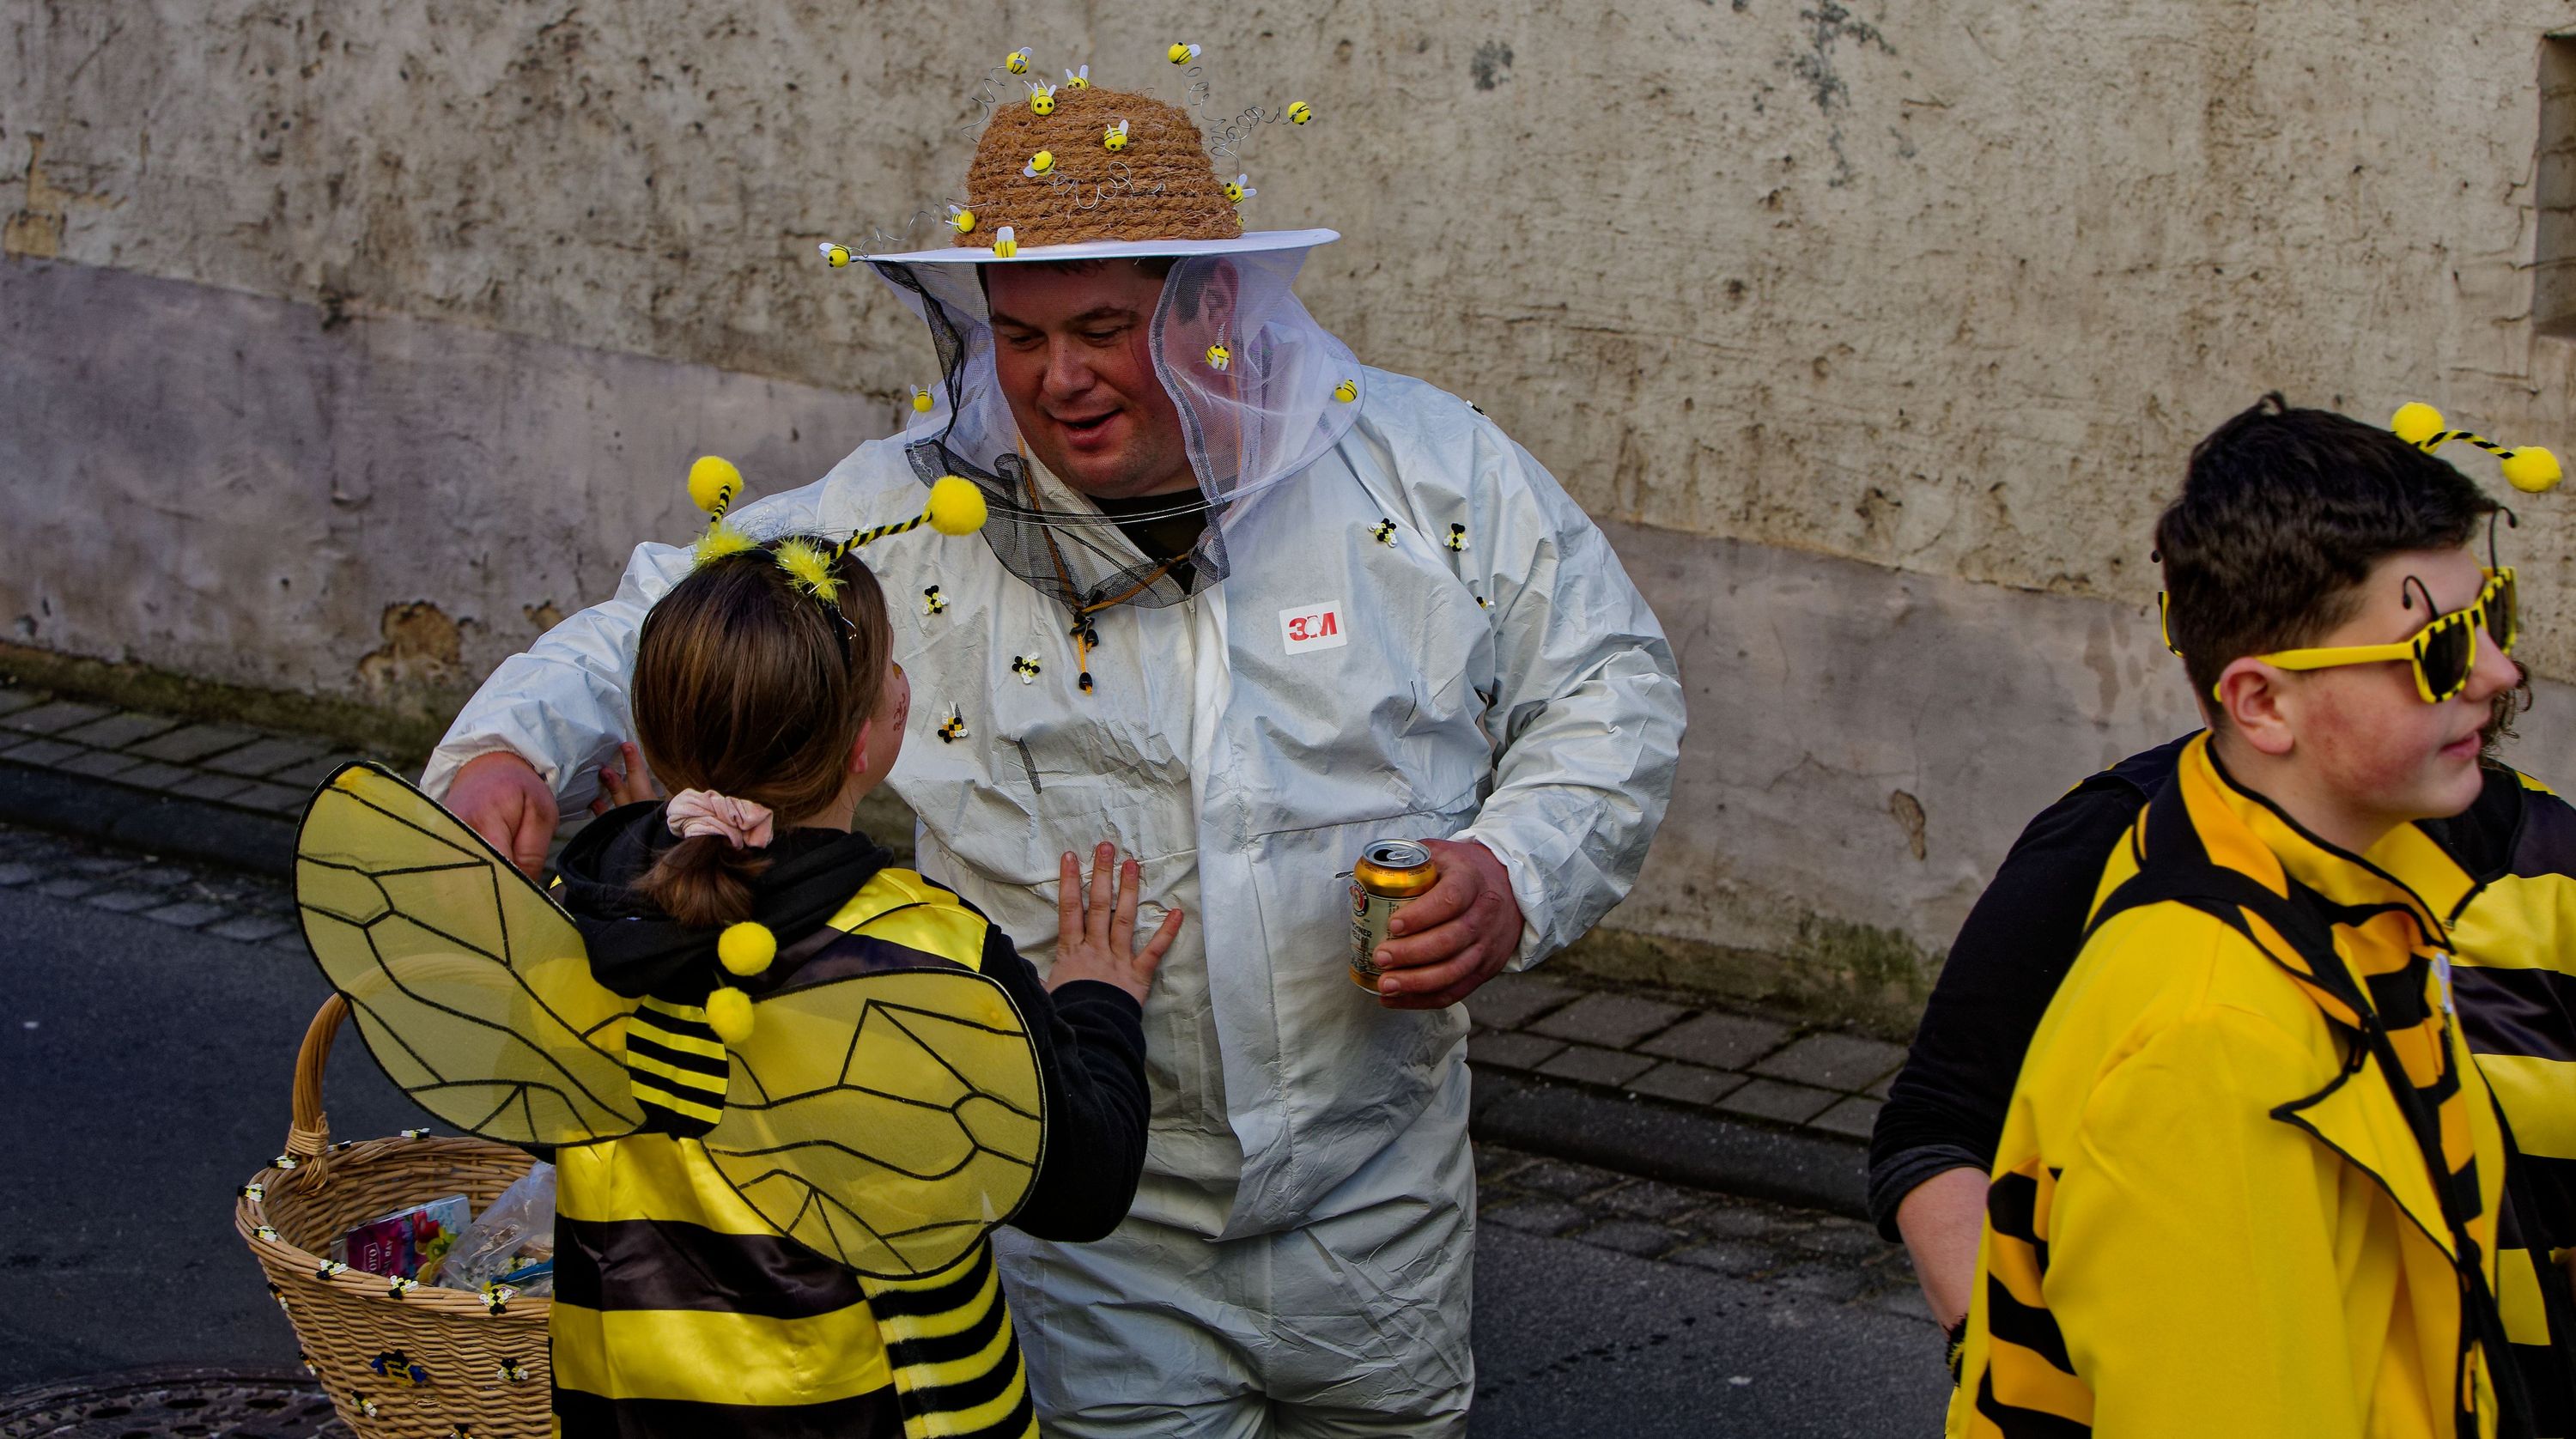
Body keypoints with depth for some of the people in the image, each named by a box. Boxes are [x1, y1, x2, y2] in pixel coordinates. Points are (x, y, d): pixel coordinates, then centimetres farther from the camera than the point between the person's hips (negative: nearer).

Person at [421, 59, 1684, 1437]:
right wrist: (509, 750, -21)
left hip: (1378, 1205, 2)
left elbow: (1610, 688, 5)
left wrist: (1517, 873, -12)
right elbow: (655, 638, -1)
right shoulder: (904, 520, -7)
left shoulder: (1431, 468, -4)